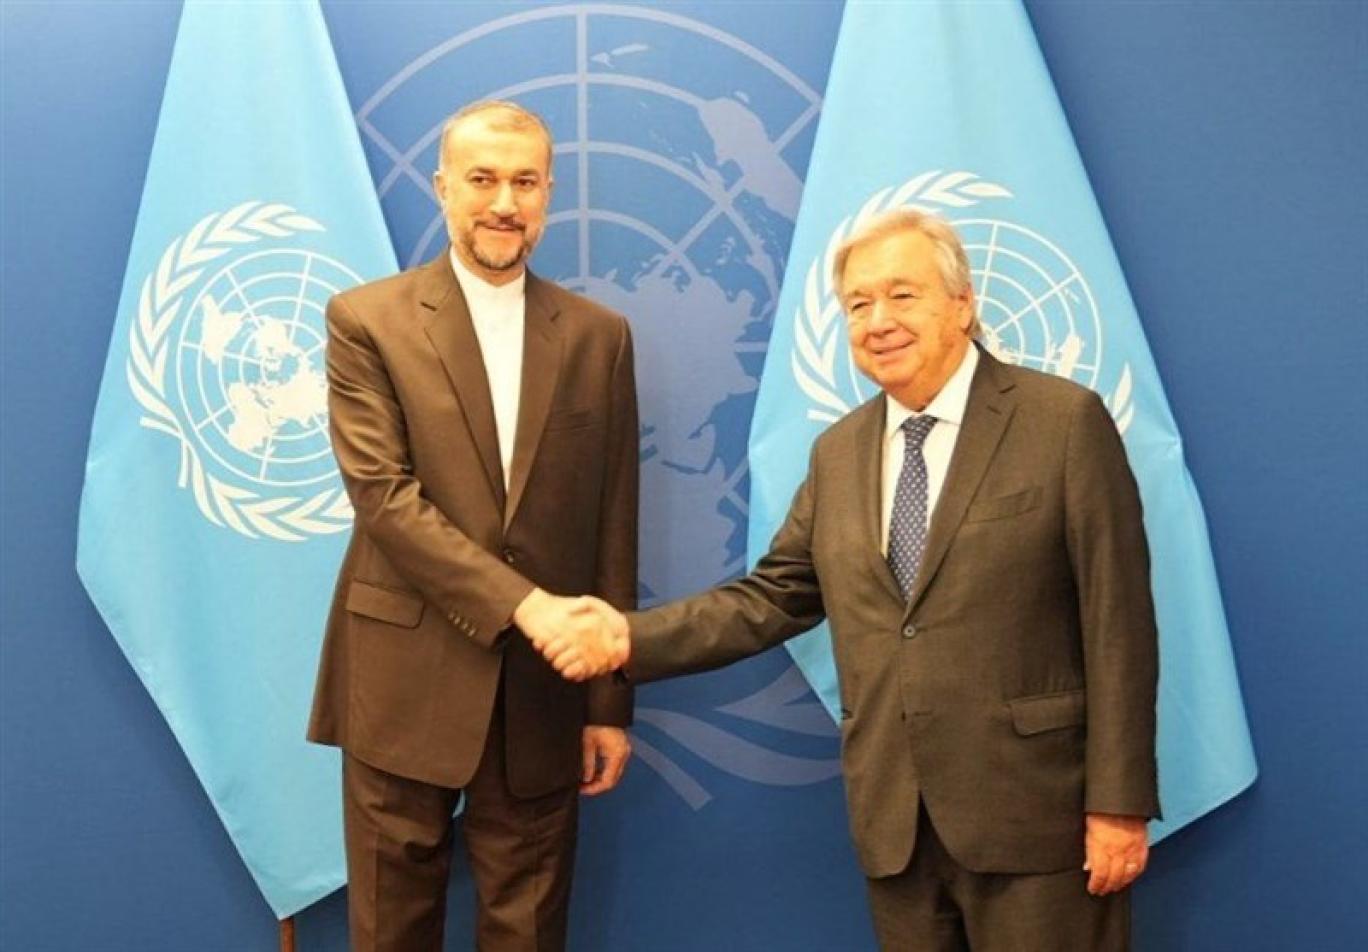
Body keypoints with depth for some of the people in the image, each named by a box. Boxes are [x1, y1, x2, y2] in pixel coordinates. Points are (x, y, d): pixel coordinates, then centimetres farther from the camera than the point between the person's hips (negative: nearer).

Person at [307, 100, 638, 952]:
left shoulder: (599, 336, 7)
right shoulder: (368, 321, 0)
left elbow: (613, 529, 6)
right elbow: (384, 496, -11)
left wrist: (611, 699, 5)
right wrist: (522, 604, -20)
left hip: (543, 688, 2)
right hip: (406, 681, -2)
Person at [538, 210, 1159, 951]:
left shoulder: (1065, 422, -6)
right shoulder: (838, 453, 10)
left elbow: (1117, 623, -9)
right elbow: (771, 599, 11)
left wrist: (1118, 803, -11)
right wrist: (630, 639, -1)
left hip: (1033, 809, -4)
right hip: (893, 819, 5)